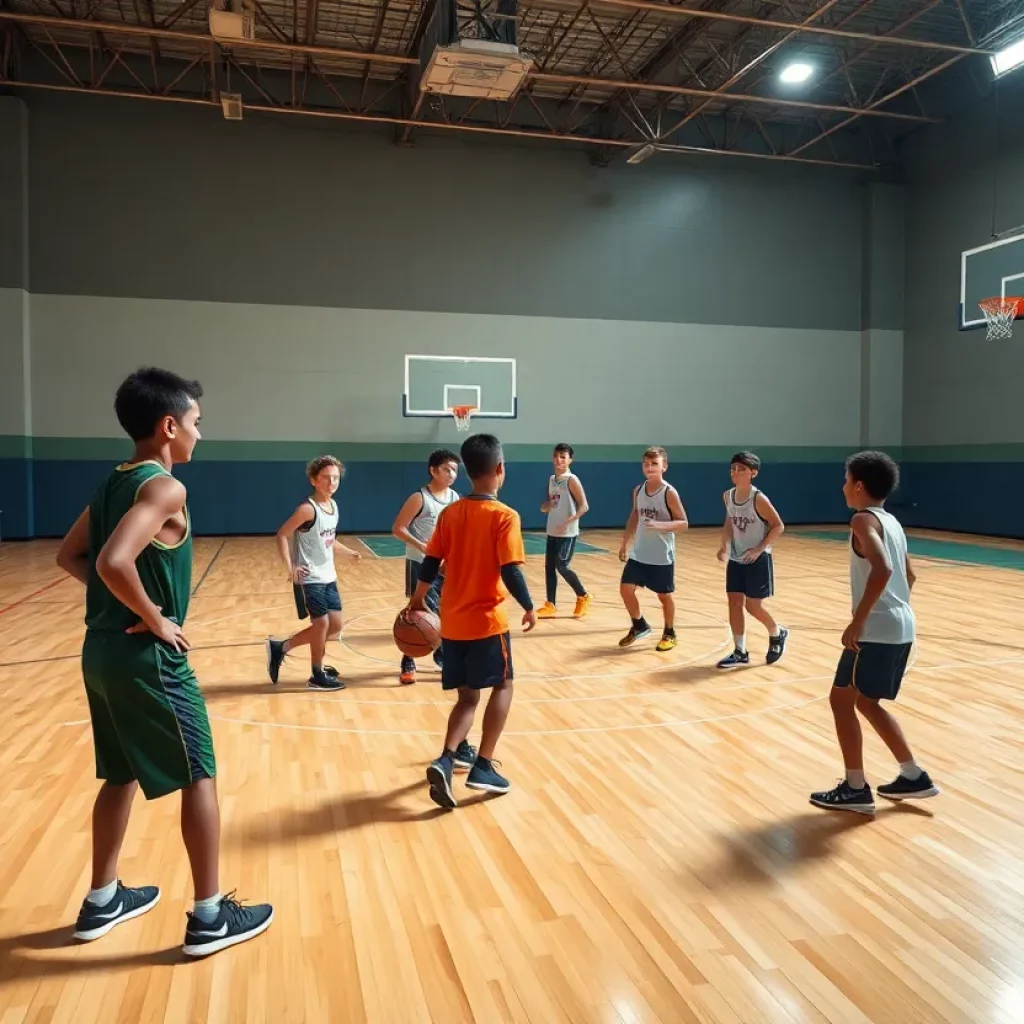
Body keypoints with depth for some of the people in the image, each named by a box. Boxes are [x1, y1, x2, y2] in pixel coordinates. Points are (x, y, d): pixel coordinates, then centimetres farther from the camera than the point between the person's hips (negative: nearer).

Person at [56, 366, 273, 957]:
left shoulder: (113, 484, 10)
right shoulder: (164, 488, -18)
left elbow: (70, 556, 16)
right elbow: (114, 562, -32)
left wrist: (128, 604, 8)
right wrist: (155, 619, -18)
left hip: (103, 652, 9)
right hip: (149, 659, -9)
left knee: (122, 776, 22)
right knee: (200, 777, 3)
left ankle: (102, 901, 35)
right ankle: (209, 917, 13)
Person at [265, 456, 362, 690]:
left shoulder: (333, 505, 7)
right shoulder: (308, 509, -18)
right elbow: (282, 535, -19)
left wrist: (348, 552, 17)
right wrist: (290, 568, -24)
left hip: (328, 577, 9)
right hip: (309, 579, -9)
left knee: (335, 626, 10)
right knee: (322, 623, -4)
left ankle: (280, 647, 22)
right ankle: (318, 676, 15)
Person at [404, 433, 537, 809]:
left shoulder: (449, 513, 4)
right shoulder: (505, 516, -12)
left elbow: (430, 564, 7)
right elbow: (510, 572, -18)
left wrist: (417, 599, 21)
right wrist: (529, 608, -4)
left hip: (452, 622, 5)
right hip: (487, 621, -5)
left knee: (467, 696, 17)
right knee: (502, 685, 13)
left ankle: (446, 759, 2)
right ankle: (483, 766, 8)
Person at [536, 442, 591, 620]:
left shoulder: (572, 480, -12)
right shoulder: (552, 479, 10)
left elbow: (584, 506, -16)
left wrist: (568, 521, -26)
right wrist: (545, 507, -1)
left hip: (568, 533, -7)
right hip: (552, 531, 8)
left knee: (562, 567, -8)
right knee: (549, 567, 6)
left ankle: (583, 597, 13)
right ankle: (550, 606, 15)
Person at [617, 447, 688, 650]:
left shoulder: (669, 493, -14)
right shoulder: (638, 490, 3)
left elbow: (683, 523, -13)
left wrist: (660, 525, -29)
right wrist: (625, 543, 15)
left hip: (662, 556, -5)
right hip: (638, 553, 5)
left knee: (664, 595, 8)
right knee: (626, 589, 2)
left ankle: (669, 634, 28)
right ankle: (639, 626, 25)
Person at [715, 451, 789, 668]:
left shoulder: (759, 499, -19)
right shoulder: (727, 496, 0)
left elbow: (778, 526, -14)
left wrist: (759, 549, -21)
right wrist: (724, 546, 3)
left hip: (757, 559, -6)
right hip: (736, 559, 6)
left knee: (753, 606, 0)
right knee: (734, 603, 4)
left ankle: (777, 634, 30)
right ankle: (740, 652, 15)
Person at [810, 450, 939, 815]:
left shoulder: (864, 519, -12)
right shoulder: (891, 521, 16)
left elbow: (882, 570, -27)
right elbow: (908, 575, 24)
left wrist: (858, 621, -24)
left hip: (877, 629, -9)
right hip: (901, 625, 9)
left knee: (841, 700, 2)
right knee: (866, 702, 20)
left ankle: (855, 789, 9)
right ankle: (913, 777, 25)